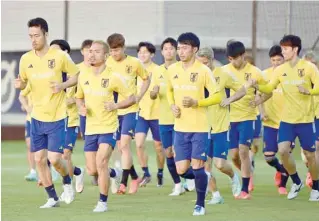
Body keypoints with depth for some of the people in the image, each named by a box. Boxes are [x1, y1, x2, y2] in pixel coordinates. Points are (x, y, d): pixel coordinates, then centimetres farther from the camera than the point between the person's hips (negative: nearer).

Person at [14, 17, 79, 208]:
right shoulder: (26, 59, 0)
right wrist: (19, 84, -9)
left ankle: (68, 183, 21)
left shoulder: (60, 56, -9)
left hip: (57, 116, -4)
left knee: (54, 158, -10)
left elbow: (77, 76, 2)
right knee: (39, 159, 3)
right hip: (37, 117, 4)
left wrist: (63, 85, -16)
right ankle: (52, 198, 17)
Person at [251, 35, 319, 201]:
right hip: (287, 119, 3)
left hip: (305, 119, -3)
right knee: (282, 150, -13)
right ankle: (296, 183, 10)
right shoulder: (280, 70, 4)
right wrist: (257, 86, -16)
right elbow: (269, 88, 3)